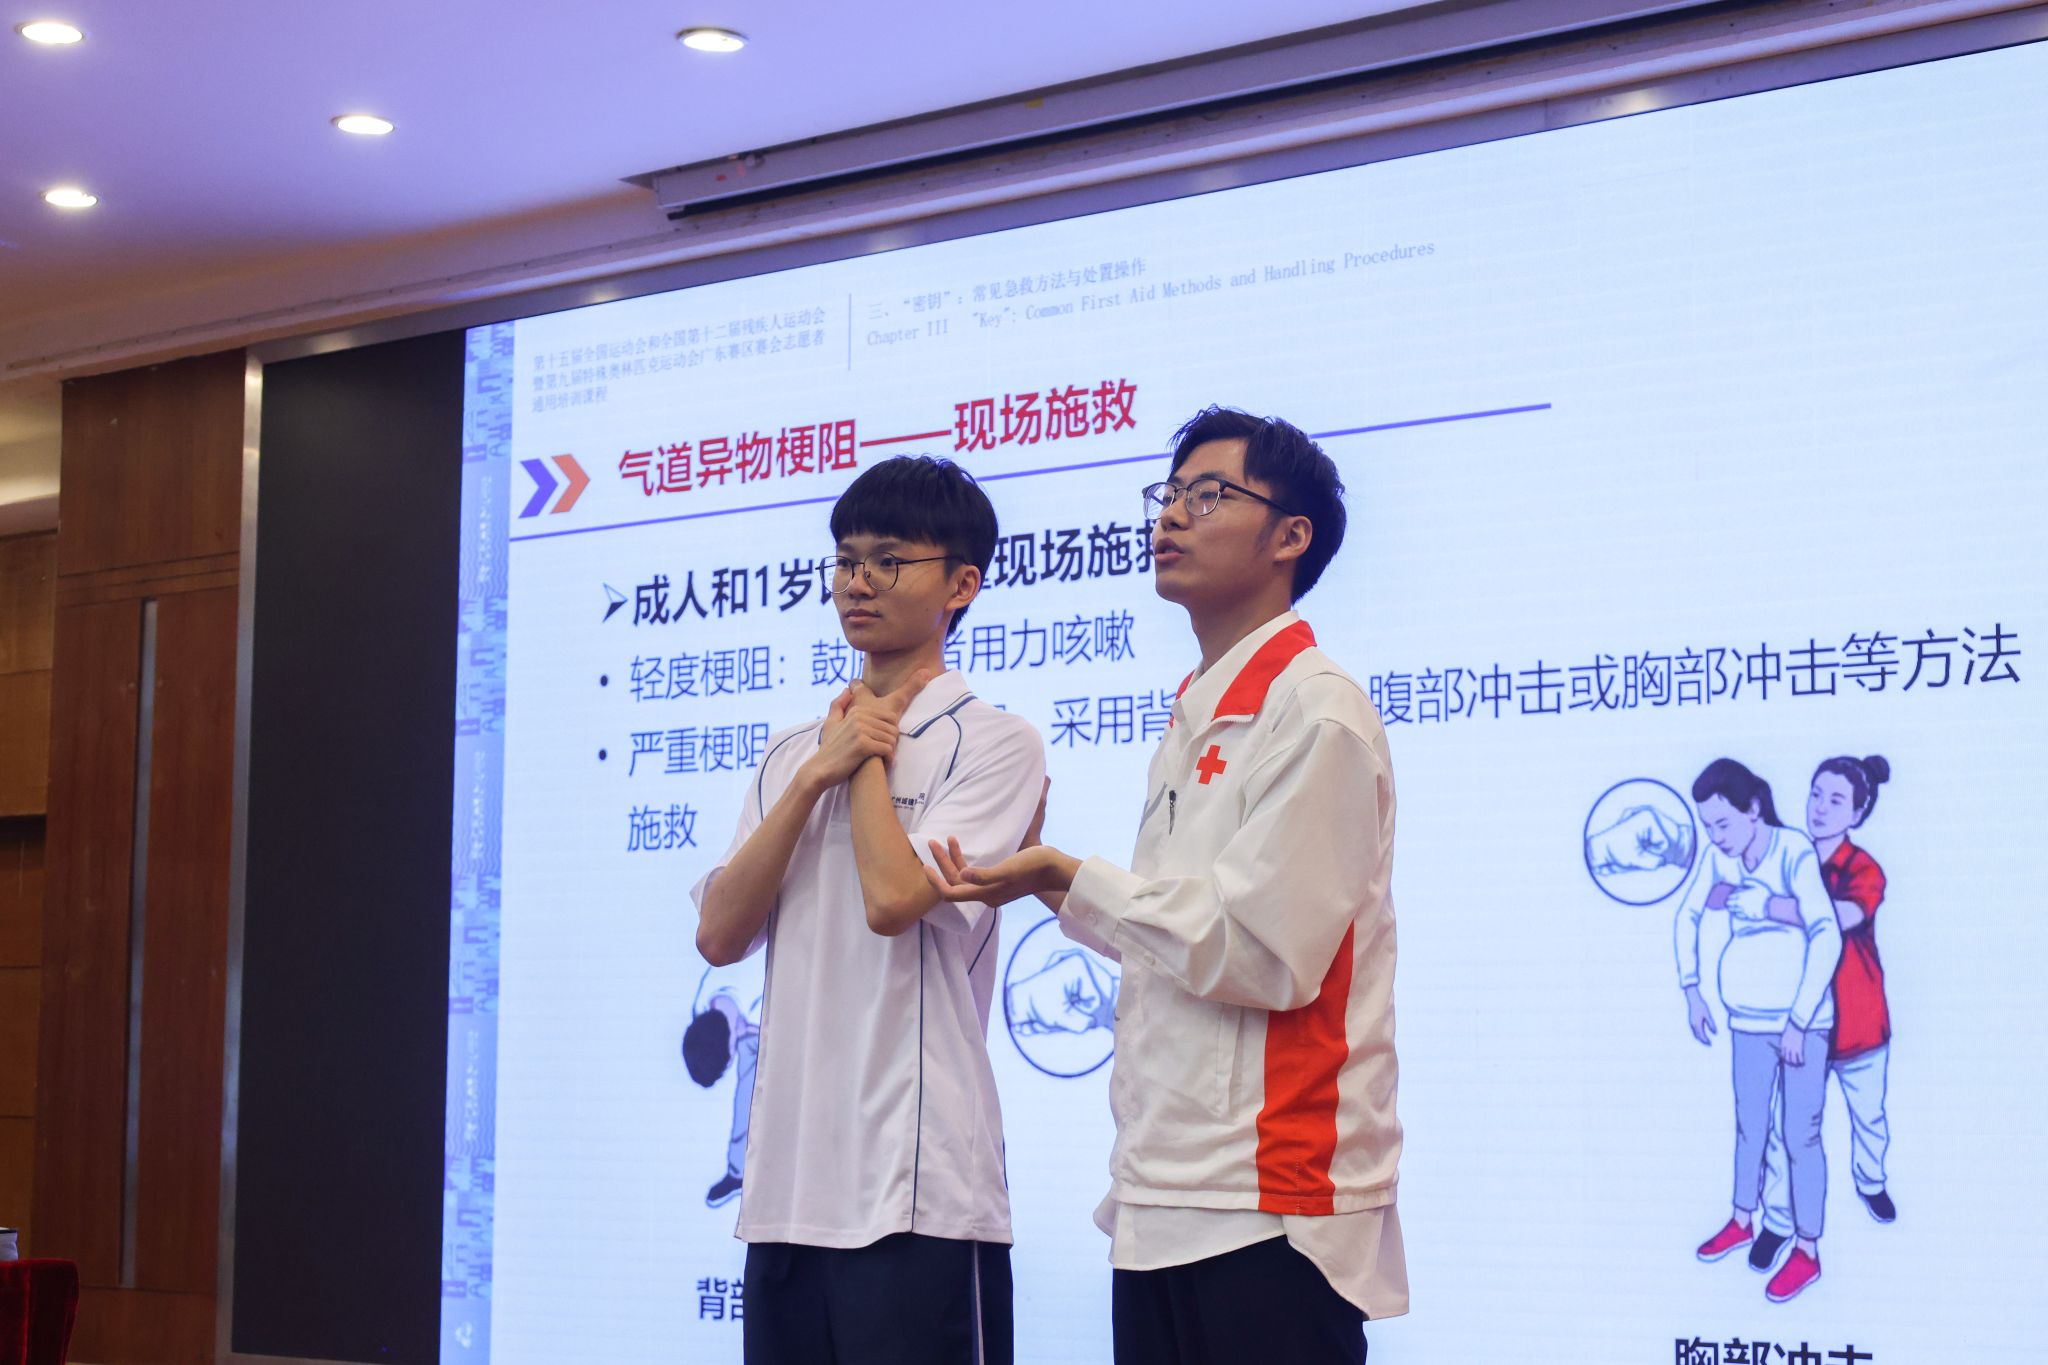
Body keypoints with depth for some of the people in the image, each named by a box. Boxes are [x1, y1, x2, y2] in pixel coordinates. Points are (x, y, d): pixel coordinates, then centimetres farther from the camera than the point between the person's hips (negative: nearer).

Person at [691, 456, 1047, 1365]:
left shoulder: (994, 744, -2)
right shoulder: (792, 753, 17)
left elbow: (893, 898, -16)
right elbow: (719, 935, 5)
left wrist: (868, 754, -1)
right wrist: (823, 771, -1)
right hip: (786, 1185, 6)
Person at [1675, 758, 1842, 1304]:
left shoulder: (1794, 852, -20)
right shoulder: (1719, 857, -4)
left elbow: (1827, 936, -25)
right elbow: (1685, 916, 13)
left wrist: (1798, 1021, -23)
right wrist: (1692, 990, 8)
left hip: (1803, 1022, -5)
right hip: (1747, 1019, 5)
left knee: (1800, 1136, 1)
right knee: (1749, 1126, 19)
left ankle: (1808, 1252, 12)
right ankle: (1743, 1221, 38)